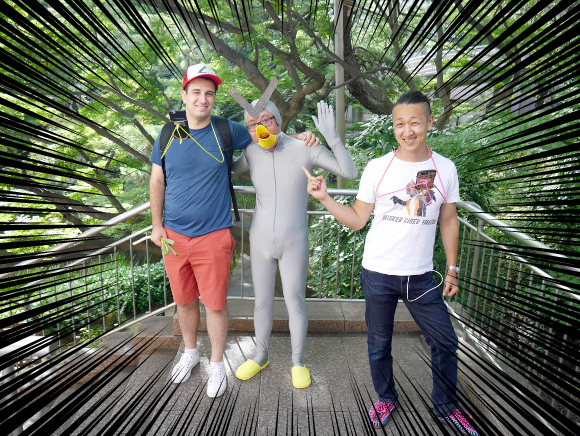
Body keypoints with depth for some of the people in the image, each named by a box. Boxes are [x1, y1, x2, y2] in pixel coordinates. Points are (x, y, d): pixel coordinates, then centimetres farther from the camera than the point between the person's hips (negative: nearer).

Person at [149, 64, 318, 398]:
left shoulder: (226, 131, -3)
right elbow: (157, 182, 10)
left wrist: (298, 137, -5)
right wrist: (157, 225, 8)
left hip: (213, 237, -3)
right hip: (174, 236, 3)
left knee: (215, 304, 5)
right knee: (184, 301, 18)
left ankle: (217, 365, 30)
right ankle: (190, 352, 45)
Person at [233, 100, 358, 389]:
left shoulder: (305, 148, -11)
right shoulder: (251, 154, -2)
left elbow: (350, 173, -12)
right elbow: (229, 170, 19)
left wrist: (332, 137, -23)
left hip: (294, 243, -2)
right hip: (260, 240, 3)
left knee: (295, 302, 10)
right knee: (262, 301, 15)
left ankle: (298, 361, 34)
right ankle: (260, 356, 39)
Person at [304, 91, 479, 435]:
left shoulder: (445, 169, 0)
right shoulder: (377, 168, -6)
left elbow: (449, 220, 9)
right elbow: (357, 220, -3)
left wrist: (452, 268, 7)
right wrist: (324, 197, -14)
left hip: (422, 276, 2)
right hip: (378, 274, -1)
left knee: (445, 342, 13)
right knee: (379, 344, 14)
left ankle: (445, 406, 41)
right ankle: (386, 398, 43)